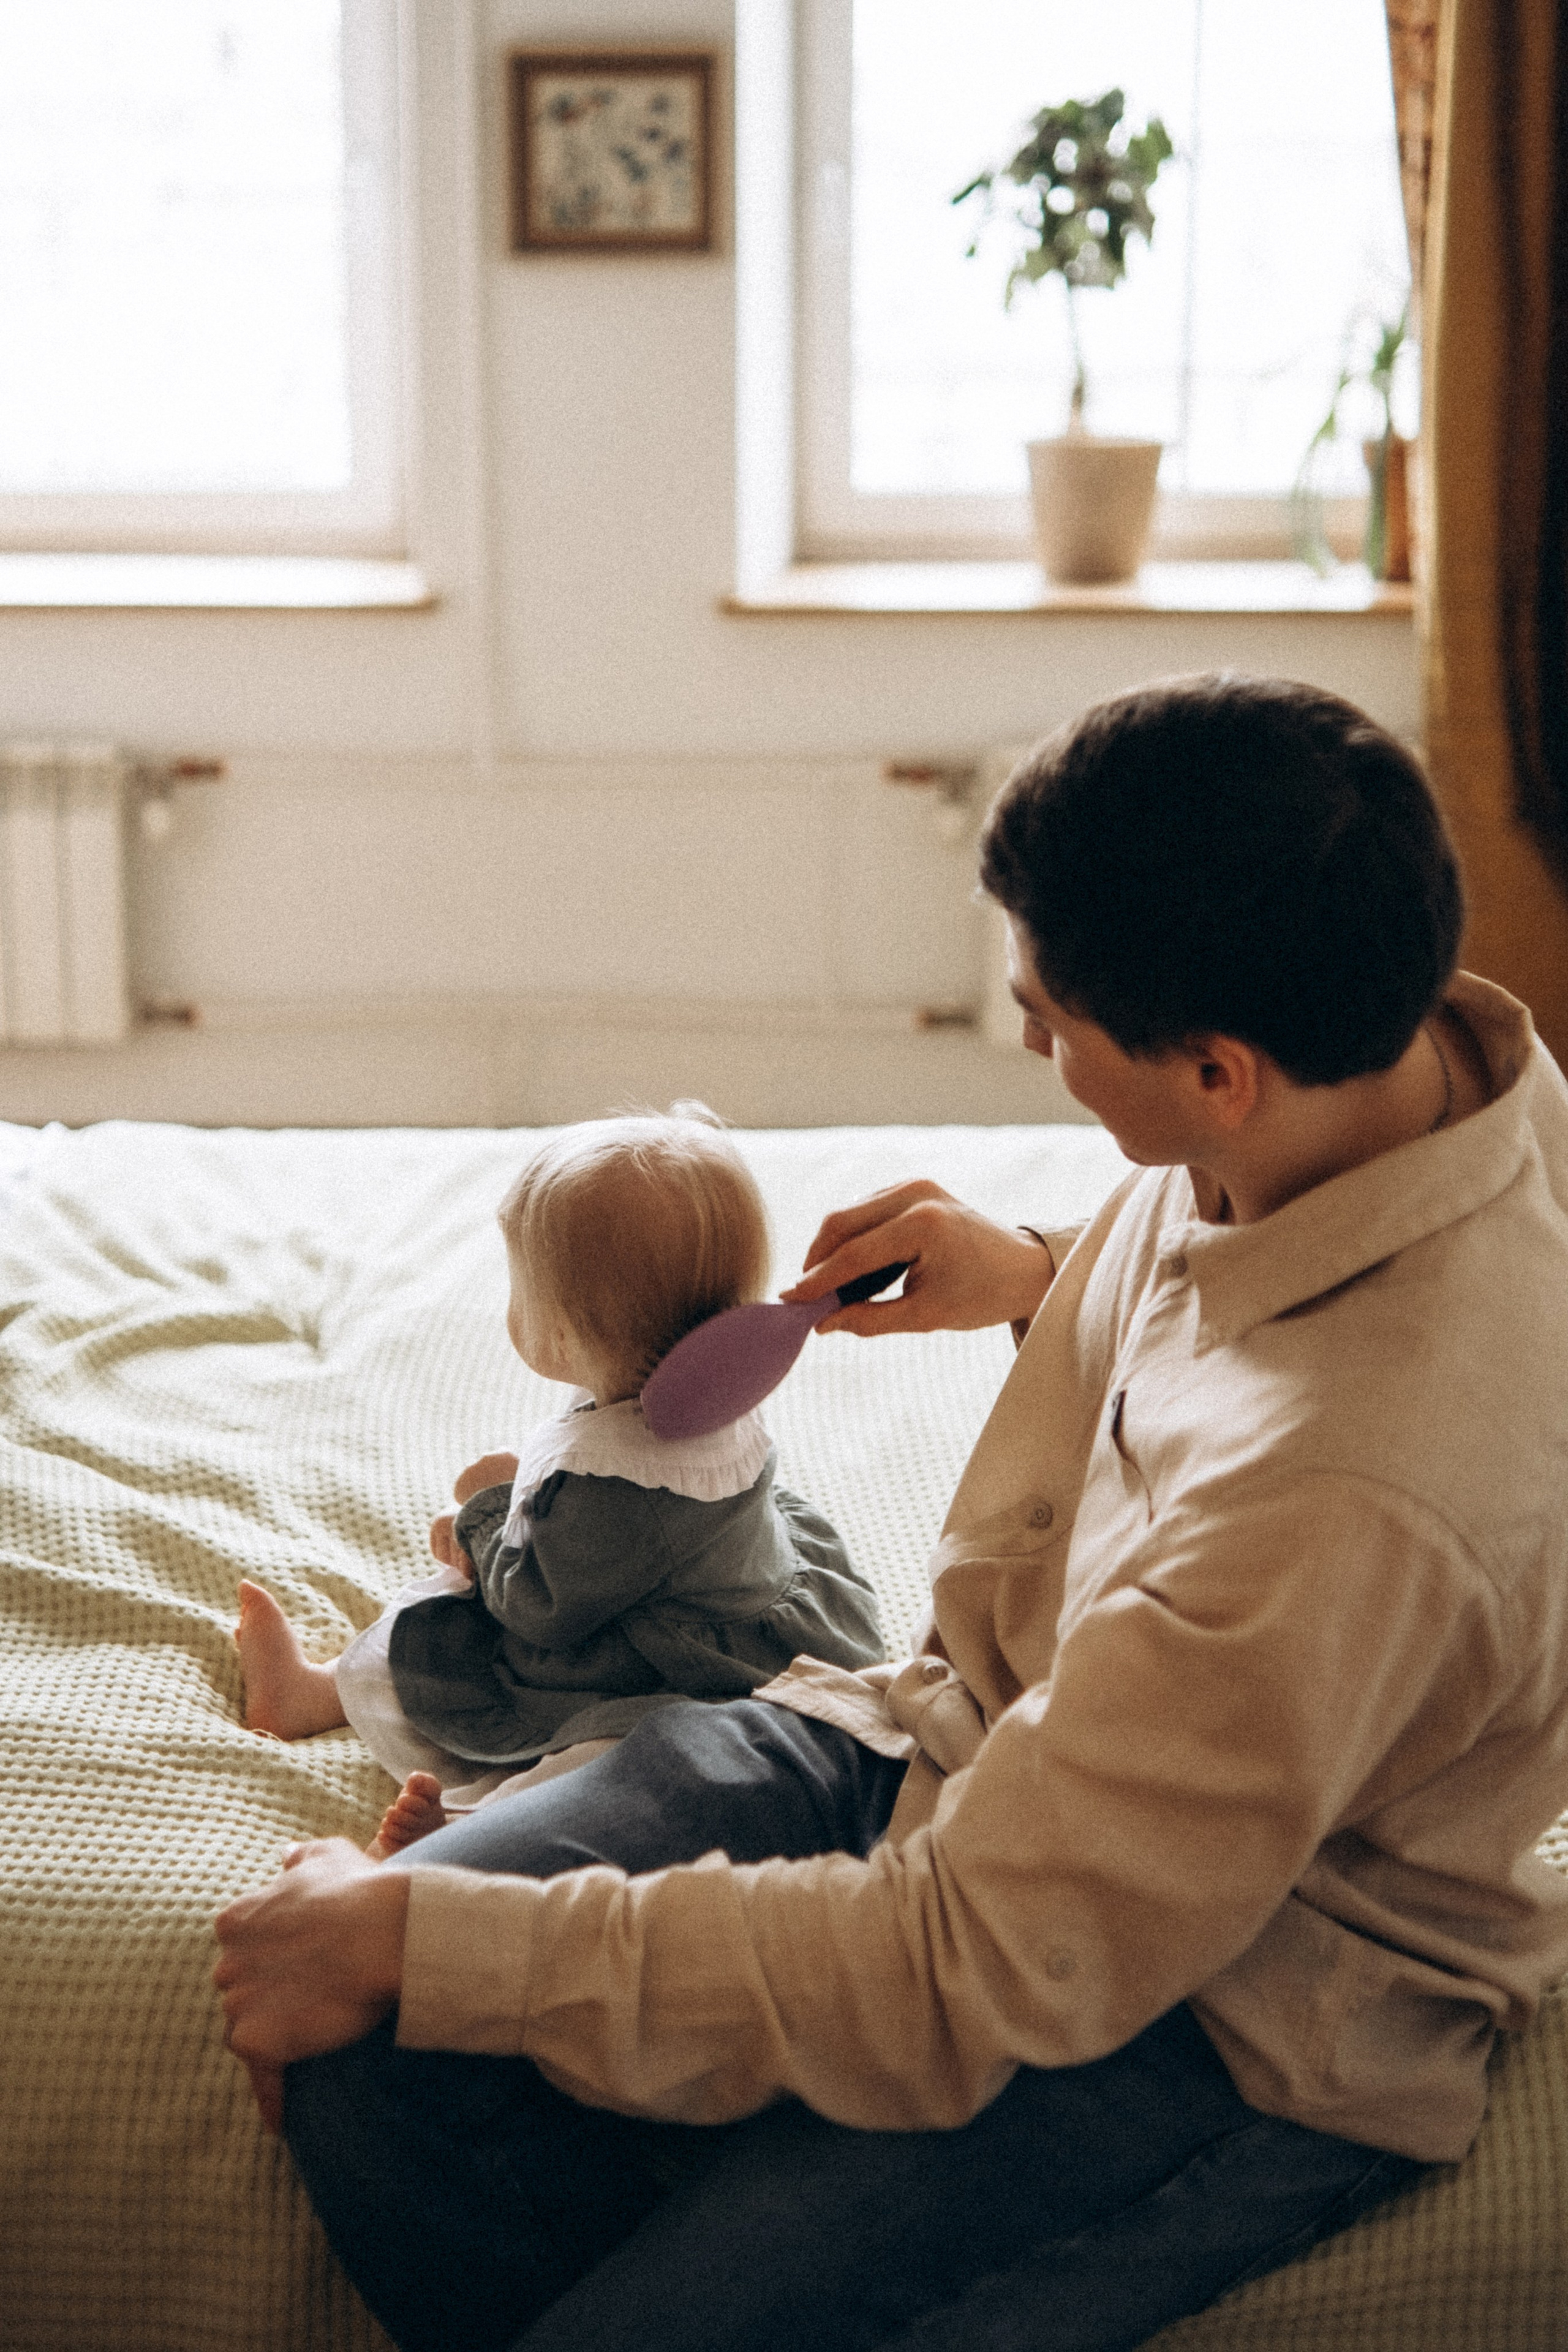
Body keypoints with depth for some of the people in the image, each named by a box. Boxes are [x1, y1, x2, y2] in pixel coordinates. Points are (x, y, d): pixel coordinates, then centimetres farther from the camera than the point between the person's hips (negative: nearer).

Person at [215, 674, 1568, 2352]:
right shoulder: (1423, 1052, -11)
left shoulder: (1355, 1503, -38)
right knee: (363, 2059, -9)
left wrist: (417, 1941, -21)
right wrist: (1039, 1277, 4)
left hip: (1231, 2009, -8)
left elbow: (966, 1976, -29)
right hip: (987, 1731, 8)